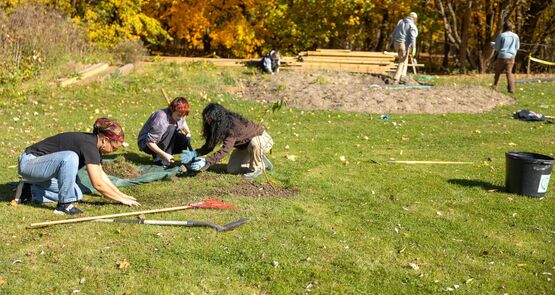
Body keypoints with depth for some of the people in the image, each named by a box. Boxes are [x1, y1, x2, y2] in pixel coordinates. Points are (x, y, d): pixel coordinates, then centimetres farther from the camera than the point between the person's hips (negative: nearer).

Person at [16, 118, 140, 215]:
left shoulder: (94, 143, 3)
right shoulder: (89, 145, -25)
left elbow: (100, 174, 16)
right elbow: (98, 184, -25)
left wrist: (121, 194, 12)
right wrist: (122, 199, -16)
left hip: (42, 167, 9)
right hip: (29, 162, -9)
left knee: (77, 195, 0)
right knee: (70, 157, -34)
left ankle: (31, 190, 13)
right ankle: (64, 205, -20)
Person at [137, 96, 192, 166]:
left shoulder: (180, 115, -9)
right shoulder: (161, 121, -34)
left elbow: (183, 122, 20)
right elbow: (149, 142, -32)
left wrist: (188, 133, 5)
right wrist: (164, 155, -36)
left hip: (162, 142, 8)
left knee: (185, 140, -13)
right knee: (171, 129, -30)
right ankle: (159, 160, -24)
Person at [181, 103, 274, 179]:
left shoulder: (234, 125, -37)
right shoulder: (217, 126, -11)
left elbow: (225, 149, -44)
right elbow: (210, 145, -9)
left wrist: (206, 162, -50)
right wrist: (195, 153, -26)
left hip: (263, 140, -8)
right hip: (245, 146, 8)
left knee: (254, 143, -42)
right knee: (231, 169, -2)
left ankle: (257, 168, -13)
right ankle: (261, 162, 16)